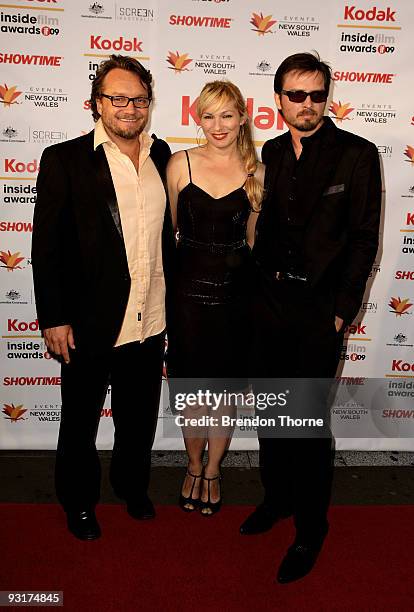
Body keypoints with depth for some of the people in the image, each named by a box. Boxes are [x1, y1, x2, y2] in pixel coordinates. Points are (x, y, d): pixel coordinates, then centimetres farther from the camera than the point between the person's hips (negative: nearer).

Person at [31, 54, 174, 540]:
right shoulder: (64, 159, -8)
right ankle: (78, 501, 41)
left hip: (150, 322, 4)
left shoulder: (160, 154, 5)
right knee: (81, 420, 16)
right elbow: (46, 244, -10)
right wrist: (53, 319, -12)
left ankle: (133, 485, 46)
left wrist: (172, 299, 11)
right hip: (88, 324, -4)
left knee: (139, 418, 21)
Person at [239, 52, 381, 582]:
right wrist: (262, 281, 3)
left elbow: (364, 238, -7)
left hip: (319, 307, -4)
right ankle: (277, 496, 39)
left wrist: (342, 309, -10)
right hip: (269, 301, 5)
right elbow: (265, 225, 11)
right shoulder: (271, 152, 9)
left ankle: (310, 528, 25)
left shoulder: (357, 154, -5)